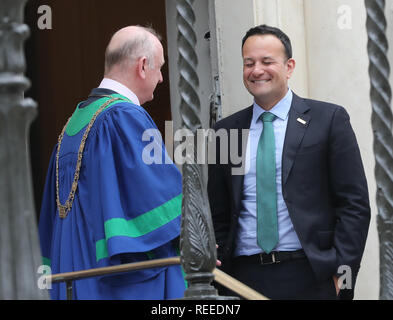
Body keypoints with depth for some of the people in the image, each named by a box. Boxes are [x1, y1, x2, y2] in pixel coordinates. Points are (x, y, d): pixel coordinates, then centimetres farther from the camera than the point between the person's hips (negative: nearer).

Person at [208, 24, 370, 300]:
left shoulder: (328, 119, 2)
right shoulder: (225, 131, 11)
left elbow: (355, 204, -2)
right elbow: (218, 215, 14)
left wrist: (341, 272, -10)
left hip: (309, 277, -2)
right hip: (244, 276, 3)